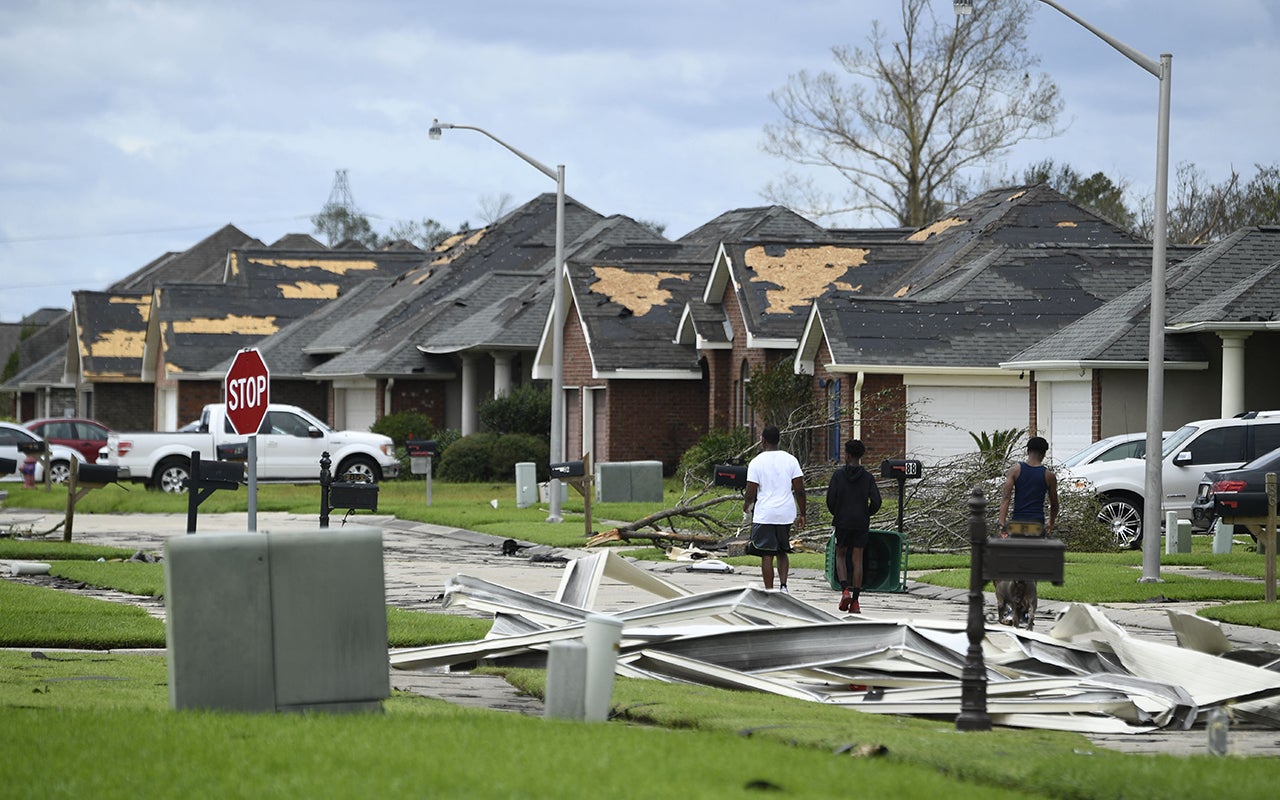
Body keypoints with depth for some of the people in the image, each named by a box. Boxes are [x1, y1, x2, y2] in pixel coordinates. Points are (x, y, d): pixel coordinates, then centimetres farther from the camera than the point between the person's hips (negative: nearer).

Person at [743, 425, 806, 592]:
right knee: (782, 552, 19)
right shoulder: (790, 460, 3)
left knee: (767, 555, 1)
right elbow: (800, 490, 1)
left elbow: (750, 494, -7)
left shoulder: (756, 462, -6)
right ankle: (783, 586, 3)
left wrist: (746, 505, 15)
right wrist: (802, 514, 10)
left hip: (764, 515, -3)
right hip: (786, 515, 3)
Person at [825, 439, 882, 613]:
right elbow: (876, 501, -7)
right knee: (857, 560, 5)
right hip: (861, 524, 1)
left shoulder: (838, 475, -5)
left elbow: (830, 499, -8)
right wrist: (867, 514, 12)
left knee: (840, 555, 16)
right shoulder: (868, 477, -2)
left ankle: (845, 591, -7)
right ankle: (855, 602, 2)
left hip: (842, 522, -1)